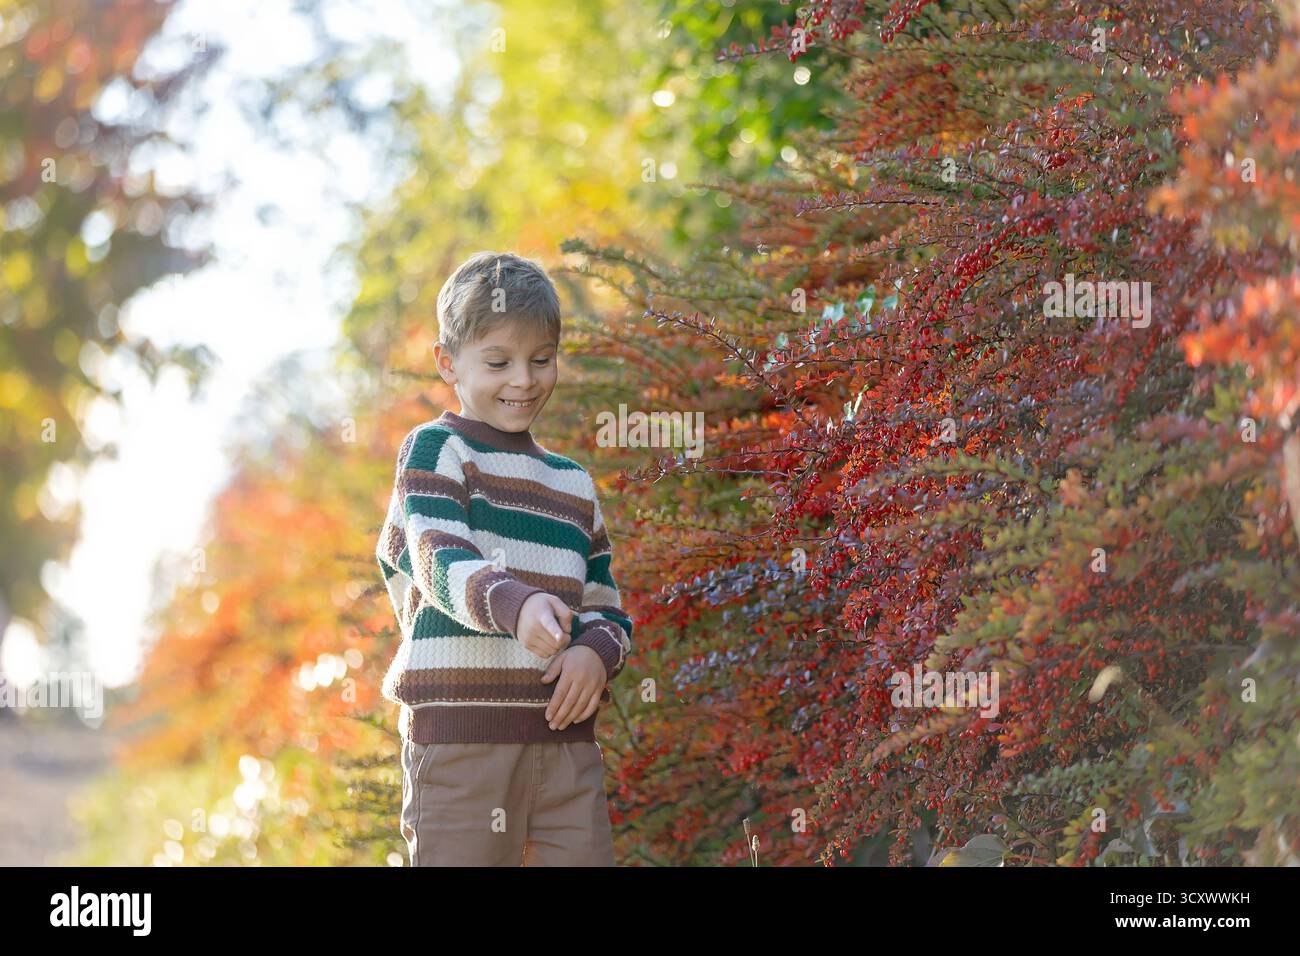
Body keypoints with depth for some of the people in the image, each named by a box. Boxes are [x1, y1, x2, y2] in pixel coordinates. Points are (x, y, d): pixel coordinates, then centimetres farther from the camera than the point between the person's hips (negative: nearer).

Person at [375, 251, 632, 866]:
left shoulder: (574, 485, 21)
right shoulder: (435, 451, 2)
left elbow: (606, 606, 22)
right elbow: (439, 562, -15)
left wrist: (597, 650, -3)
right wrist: (514, 603, -36)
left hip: (565, 735, 6)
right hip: (460, 728, -6)